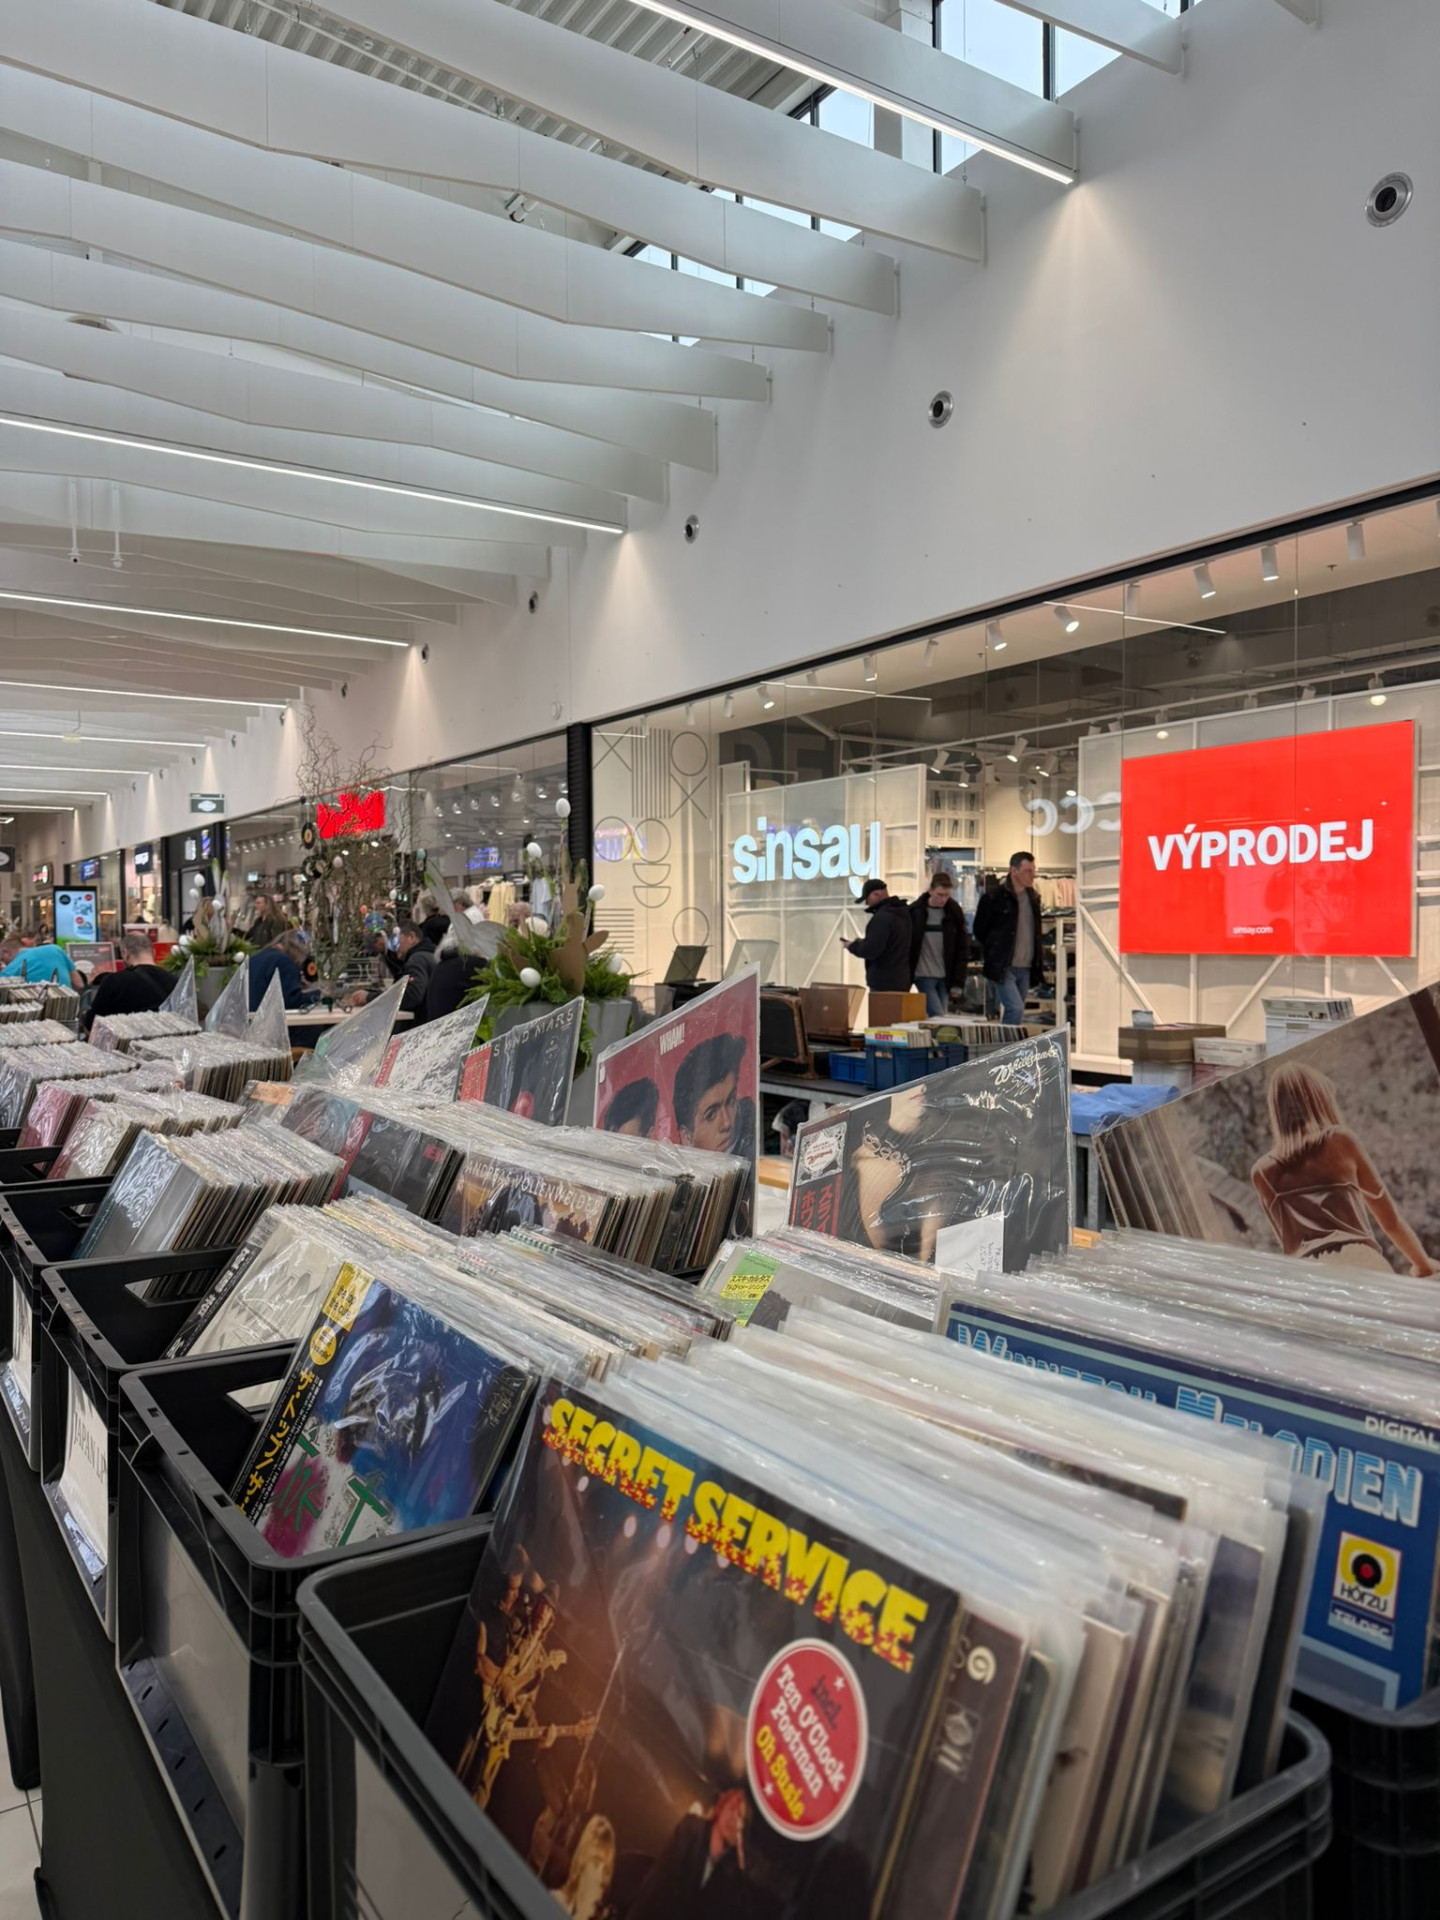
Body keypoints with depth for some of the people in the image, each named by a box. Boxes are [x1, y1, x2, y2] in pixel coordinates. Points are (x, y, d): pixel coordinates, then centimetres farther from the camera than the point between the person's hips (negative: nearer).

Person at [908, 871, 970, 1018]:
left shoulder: (954, 912, 2)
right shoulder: (914, 912, -4)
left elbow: (962, 949, 4)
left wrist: (958, 982, -1)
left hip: (945, 978, 3)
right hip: (924, 976, -3)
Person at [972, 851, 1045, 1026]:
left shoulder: (1033, 897, 11)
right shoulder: (995, 898, -9)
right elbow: (979, 932, -2)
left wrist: (1038, 962, 15)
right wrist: (993, 956, 3)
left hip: (1025, 968, 6)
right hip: (1003, 967, -6)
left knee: (1015, 1011, 10)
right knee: (1015, 1009, -17)